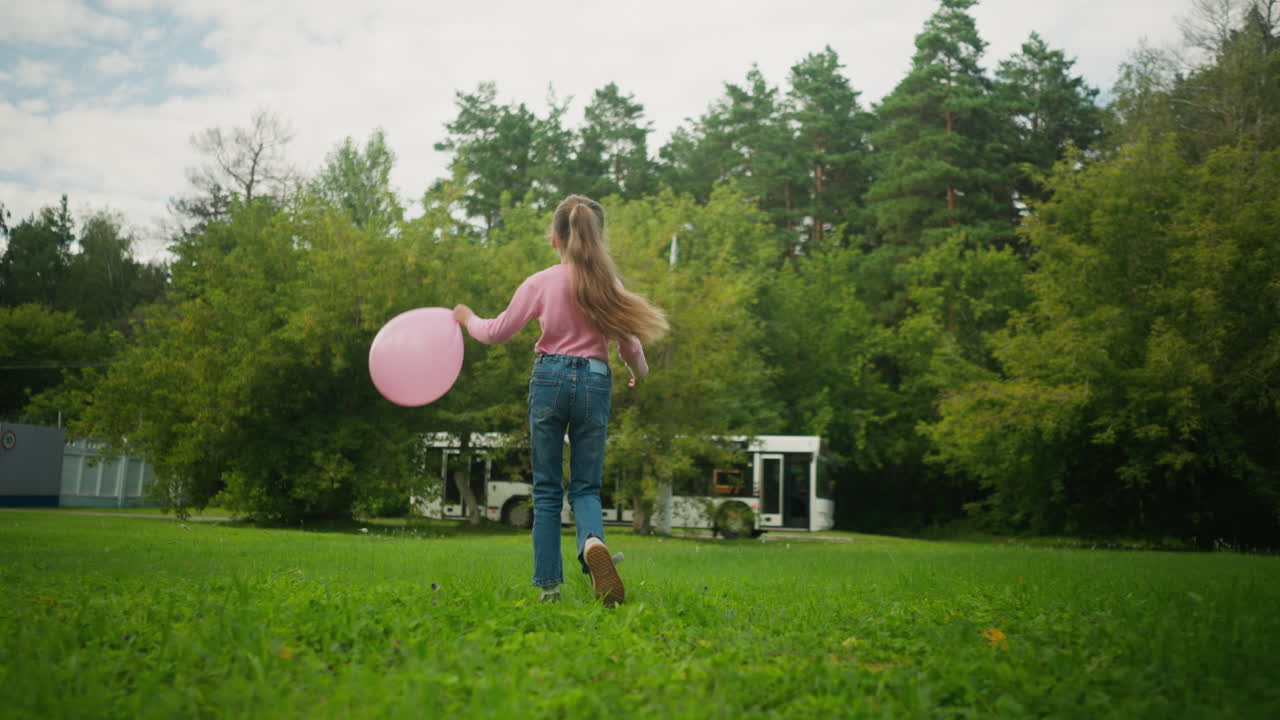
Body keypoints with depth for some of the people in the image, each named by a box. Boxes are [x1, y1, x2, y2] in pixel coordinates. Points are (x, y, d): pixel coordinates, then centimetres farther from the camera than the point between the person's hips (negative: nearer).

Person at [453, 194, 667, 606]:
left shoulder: (540, 283, -4)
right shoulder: (609, 285, 1)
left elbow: (498, 332, 2)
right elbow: (630, 345, 3)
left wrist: (467, 319, 23)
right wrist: (639, 372, 25)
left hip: (550, 378, -1)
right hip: (595, 382, 1)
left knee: (546, 488, 9)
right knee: (586, 486, 9)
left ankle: (549, 585, 7)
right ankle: (593, 542, -25)